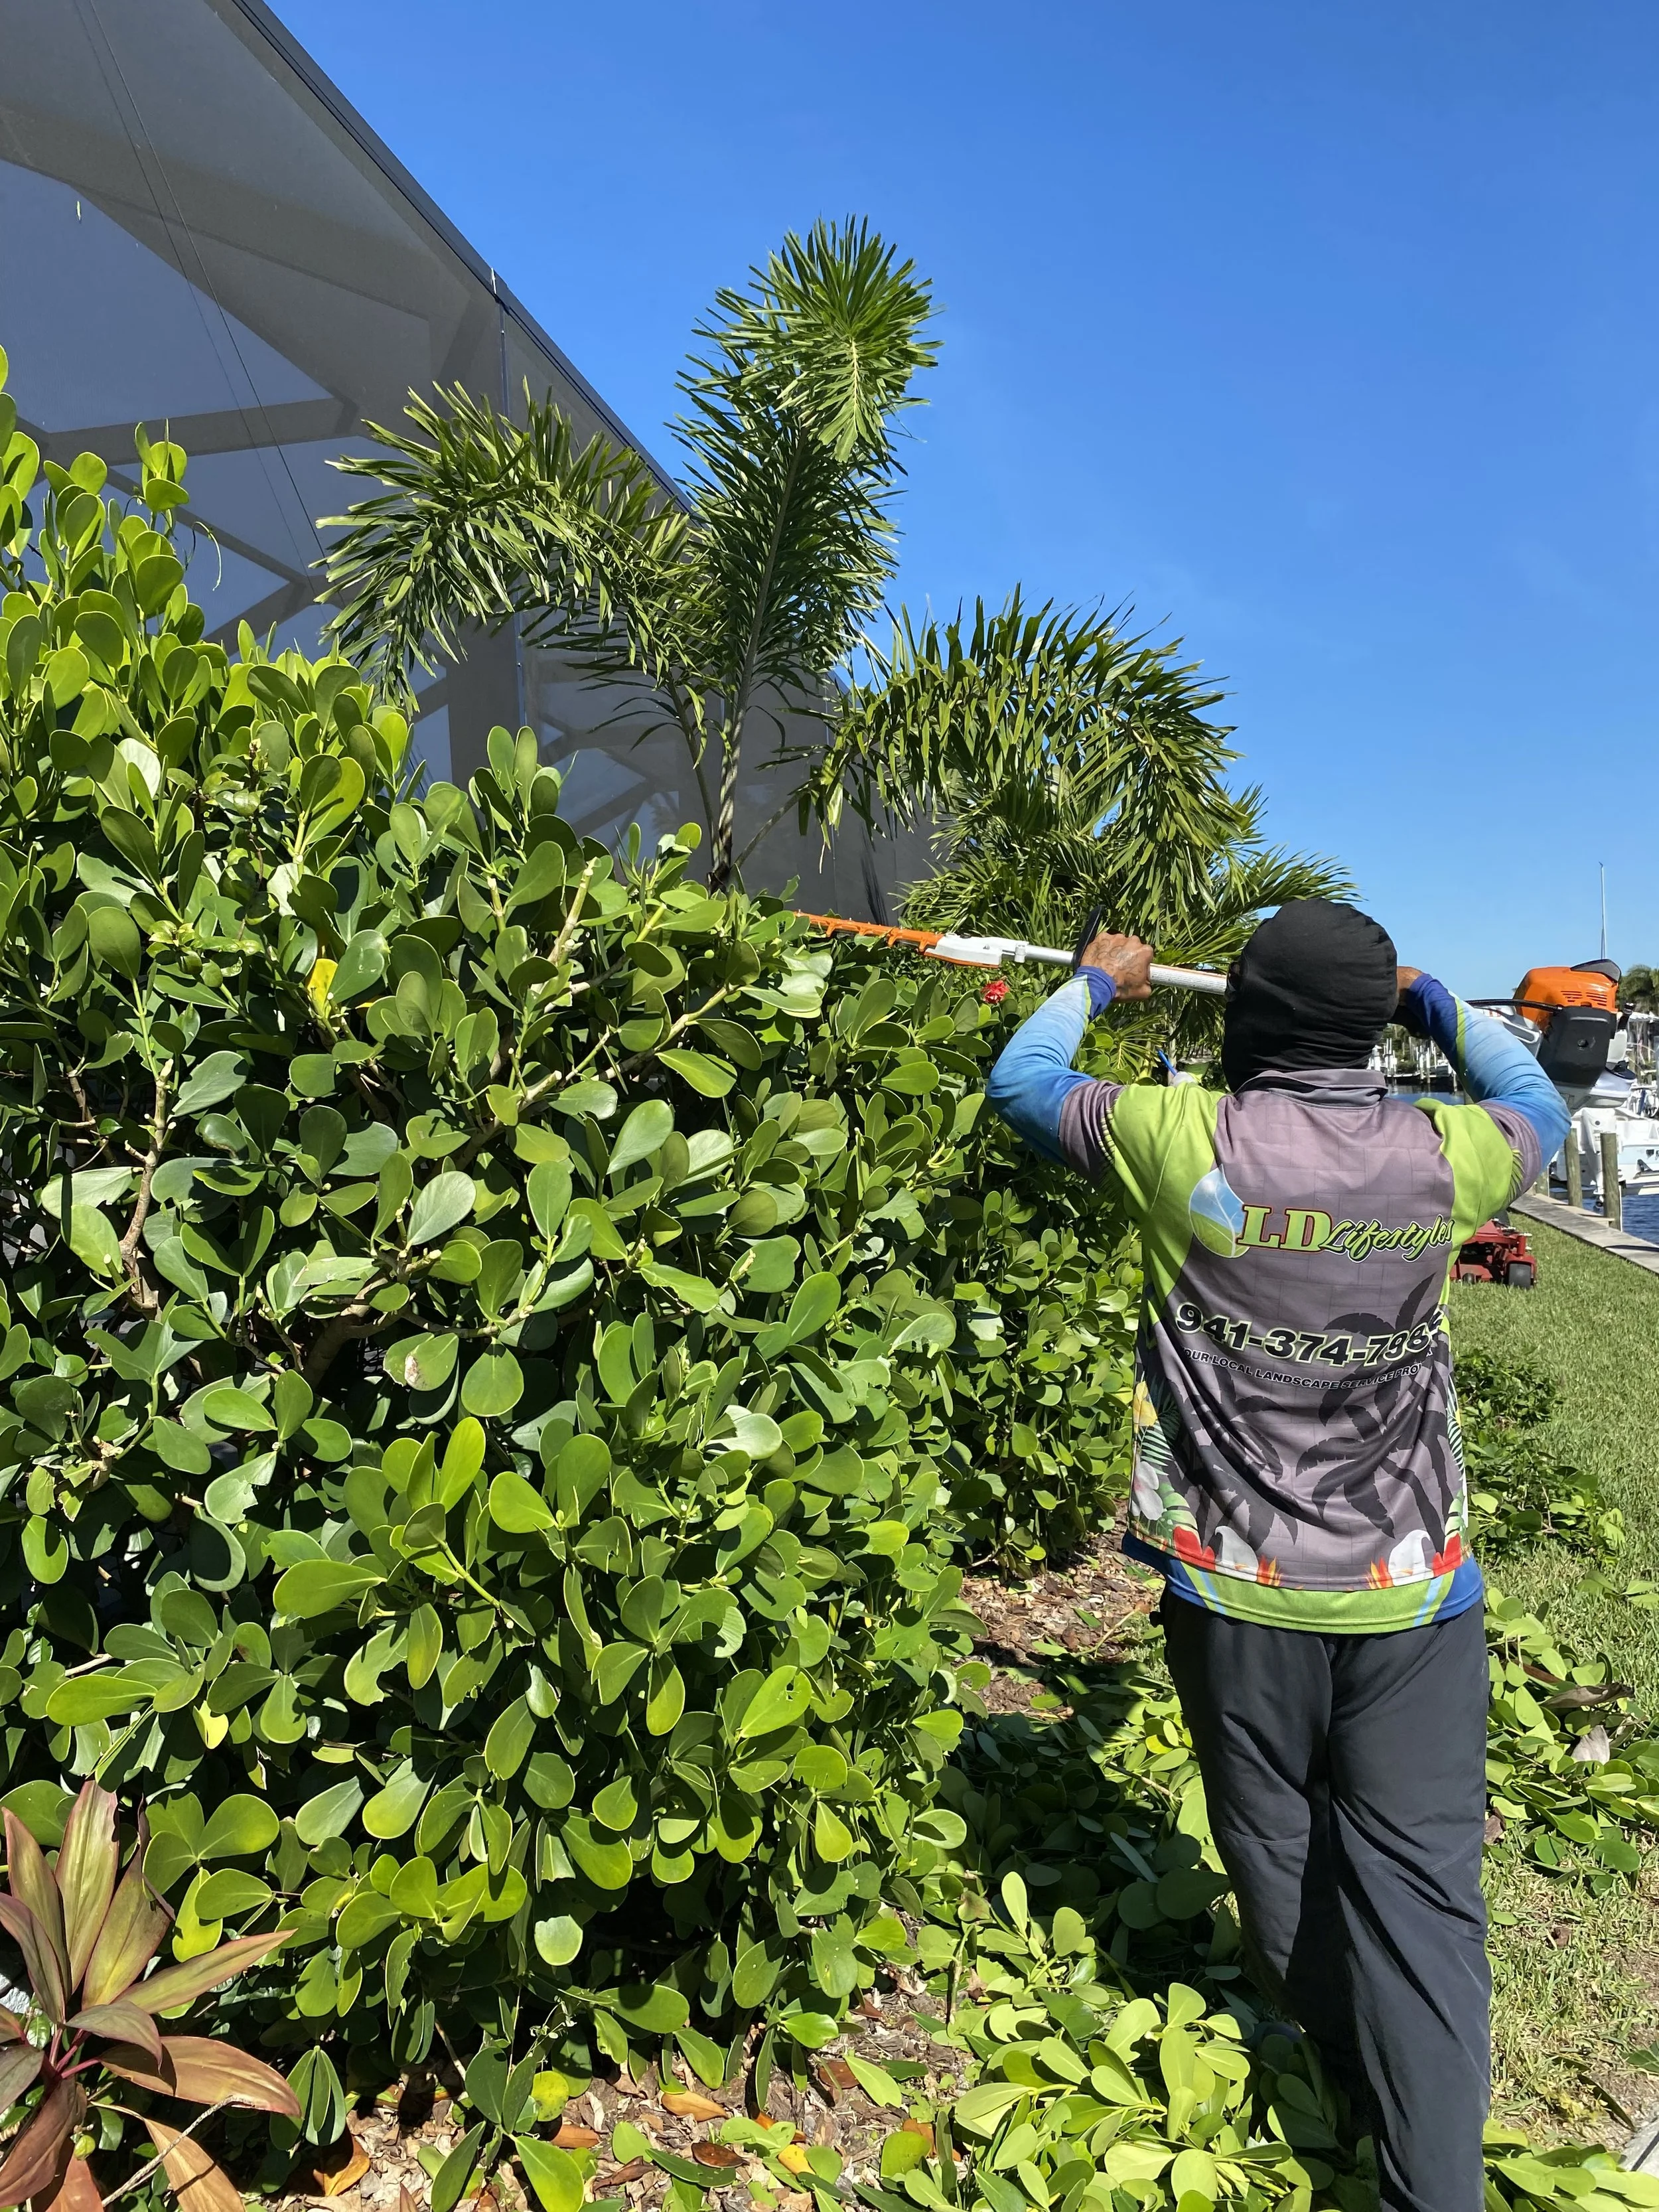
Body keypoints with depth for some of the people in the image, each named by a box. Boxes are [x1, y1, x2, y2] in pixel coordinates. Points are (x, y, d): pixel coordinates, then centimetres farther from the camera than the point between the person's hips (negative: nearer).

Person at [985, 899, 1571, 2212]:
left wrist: (1096, 984, 18)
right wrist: (1432, 1001, 28)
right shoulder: (1443, 1155, -7)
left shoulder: (1192, 1141, -15)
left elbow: (1021, 1082, 2)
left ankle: (1348, 2068, 42)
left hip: (1239, 1585, -1)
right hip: (1414, 1588, 2)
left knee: (1277, 1847, 21)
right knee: (1418, 1874, 9)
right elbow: (1539, 1107, 18)